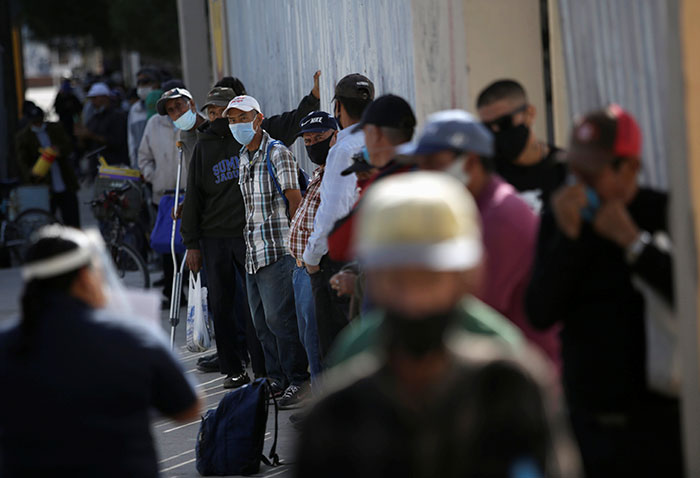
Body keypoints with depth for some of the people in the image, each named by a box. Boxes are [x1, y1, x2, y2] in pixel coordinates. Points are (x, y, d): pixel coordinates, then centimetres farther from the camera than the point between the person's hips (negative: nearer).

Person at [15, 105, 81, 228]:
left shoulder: (56, 128, 9)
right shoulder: (23, 137, 0)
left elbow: (69, 147, 2)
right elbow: (22, 161, -8)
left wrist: (59, 150, -23)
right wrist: (30, 173, -30)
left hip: (66, 187, 3)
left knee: (73, 222, 5)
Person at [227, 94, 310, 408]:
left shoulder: (277, 153, -8)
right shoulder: (243, 158, 16)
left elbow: (294, 198, -11)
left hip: (277, 249, -8)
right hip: (252, 251, 8)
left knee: (280, 317, -9)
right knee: (261, 320, 10)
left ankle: (299, 382, -2)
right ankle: (276, 378, 19)